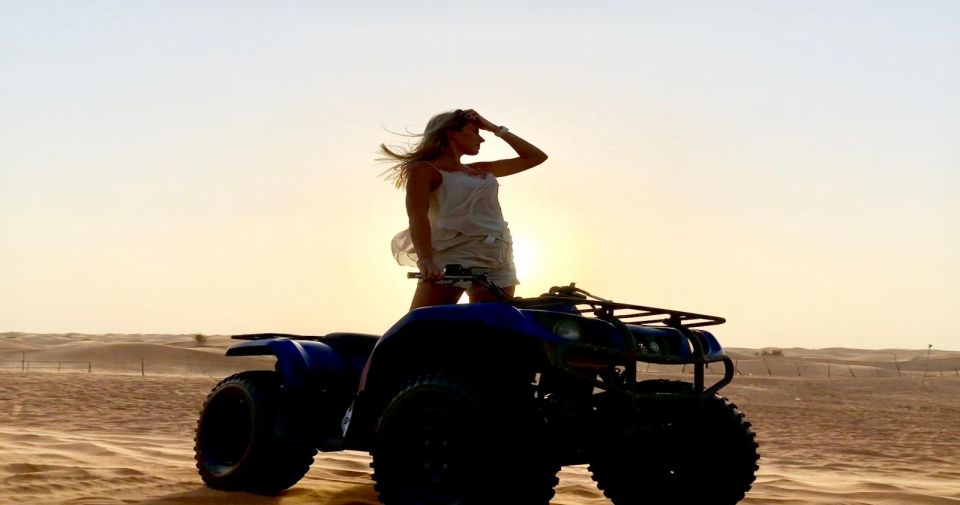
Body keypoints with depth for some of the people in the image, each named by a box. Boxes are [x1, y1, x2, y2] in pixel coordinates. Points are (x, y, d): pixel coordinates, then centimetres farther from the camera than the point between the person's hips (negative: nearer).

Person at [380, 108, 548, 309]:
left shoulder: (482, 171, 25)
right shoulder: (425, 169, 4)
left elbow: (536, 157, 30)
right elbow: (417, 215, -13)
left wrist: (495, 128, 25)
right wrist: (425, 259, -30)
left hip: (498, 262, 6)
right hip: (451, 257, -6)